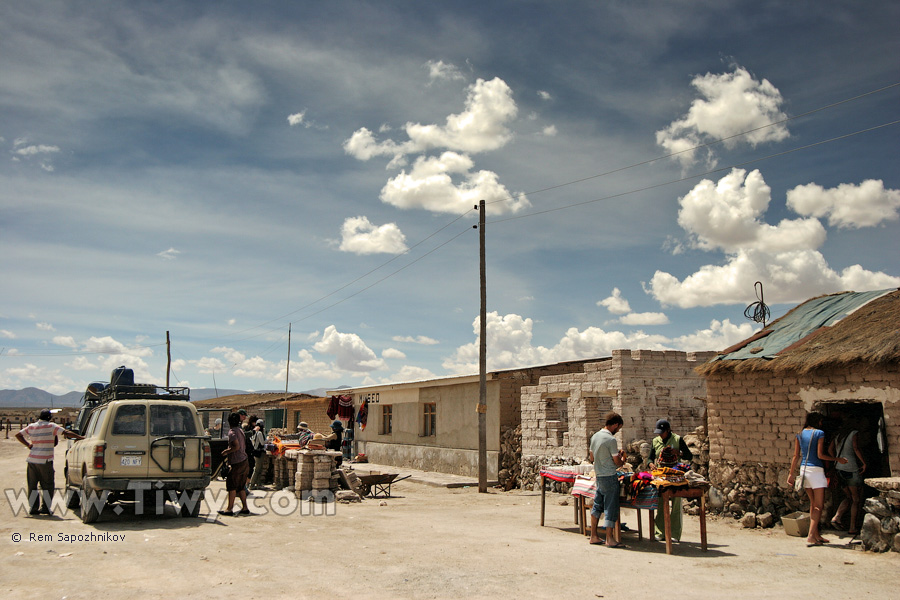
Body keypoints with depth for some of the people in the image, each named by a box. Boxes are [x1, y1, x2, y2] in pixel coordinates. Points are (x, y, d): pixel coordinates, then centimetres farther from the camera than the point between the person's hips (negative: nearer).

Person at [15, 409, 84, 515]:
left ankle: (33, 507, 12)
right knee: (48, 486, 5)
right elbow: (66, 433, -14)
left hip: (31, 460, 5)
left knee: (32, 485, 11)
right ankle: (45, 508, 3)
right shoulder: (51, 426, -7)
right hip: (45, 461, -5)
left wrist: (28, 445, 14)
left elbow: (18, 435, 17)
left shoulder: (31, 426, 9)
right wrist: (81, 437, -10)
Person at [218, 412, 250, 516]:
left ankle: (229, 509, -1)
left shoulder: (232, 432, -11)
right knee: (241, 486, 13)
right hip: (244, 462, 8)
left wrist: (226, 451, -9)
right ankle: (245, 508, 14)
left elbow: (237, 446, -22)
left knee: (231, 485, -3)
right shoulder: (241, 430, 15)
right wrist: (229, 450, 24)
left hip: (237, 463, -8)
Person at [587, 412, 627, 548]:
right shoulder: (611, 440, -17)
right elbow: (618, 463, -13)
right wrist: (623, 458, 8)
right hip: (609, 477, -8)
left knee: (597, 505, 14)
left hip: (599, 476, 8)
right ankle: (609, 539, 5)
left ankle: (594, 536, 19)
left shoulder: (595, 436, 7)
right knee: (611, 507, 0)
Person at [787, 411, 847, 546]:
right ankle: (811, 536, -12)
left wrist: (791, 473, 12)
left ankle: (816, 535, 17)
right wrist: (838, 459, -1)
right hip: (816, 469, -7)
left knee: (813, 504, 15)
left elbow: (796, 456, 9)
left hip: (804, 469, 7)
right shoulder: (819, 433, -7)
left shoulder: (800, 434, 10)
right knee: (819, 506, -3)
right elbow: (820, 455, -12)